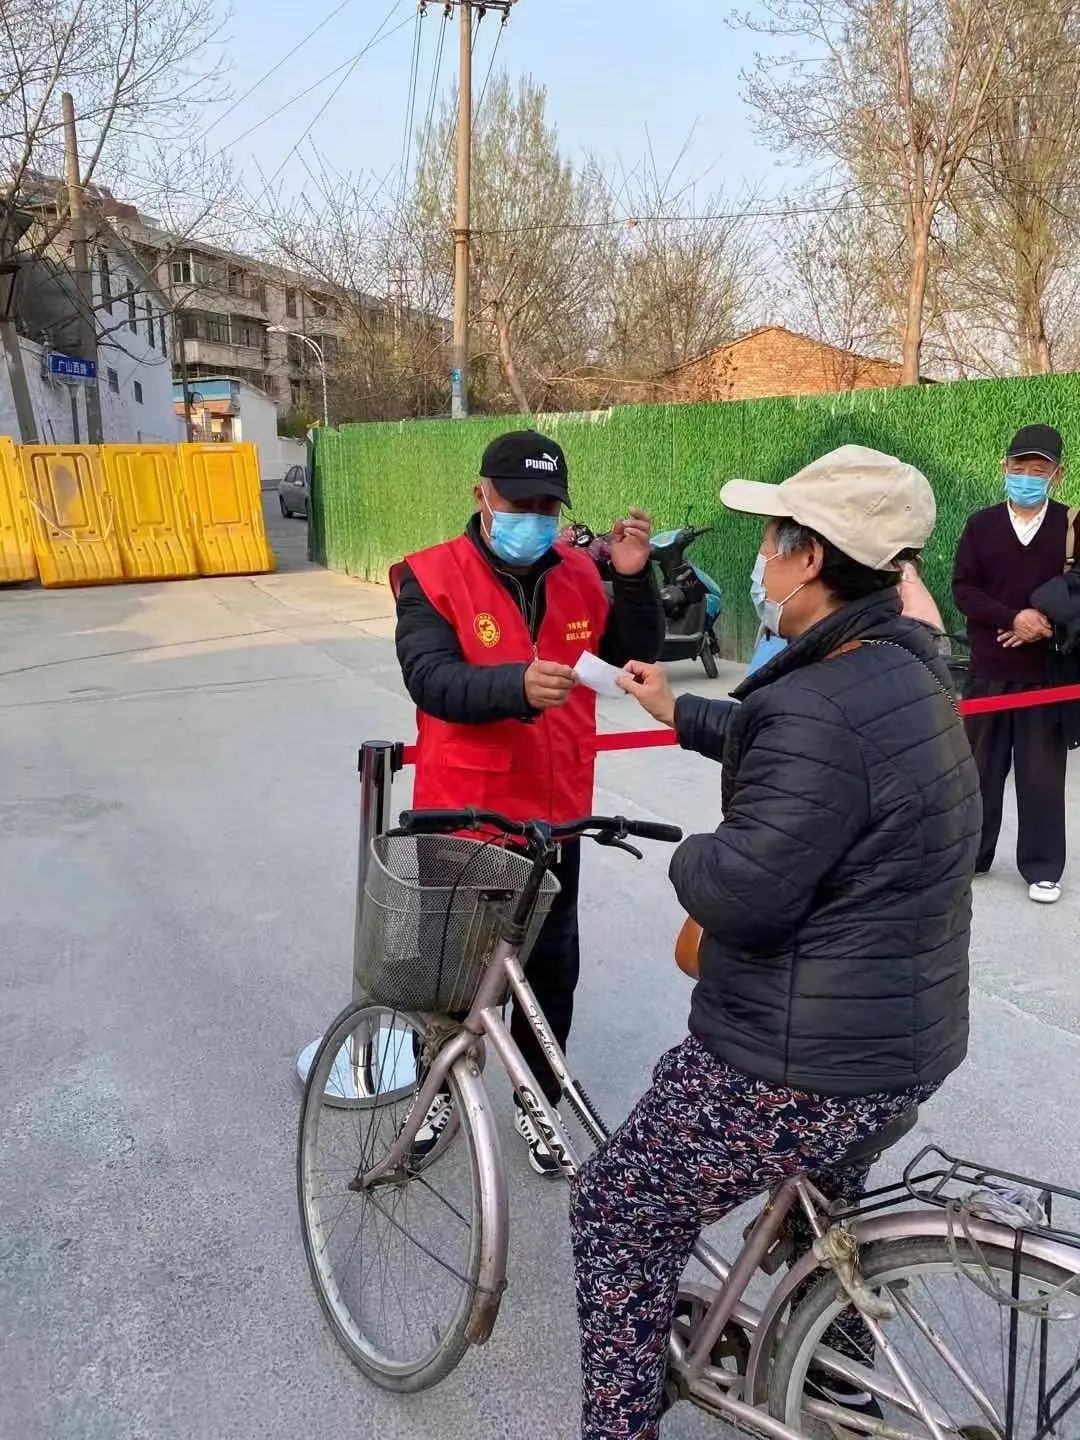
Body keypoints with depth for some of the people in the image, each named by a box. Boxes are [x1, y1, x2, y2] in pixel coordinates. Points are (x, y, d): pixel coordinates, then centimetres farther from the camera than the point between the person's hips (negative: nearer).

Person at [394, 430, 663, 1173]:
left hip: (554, 815, 4)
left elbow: (632, 658, 4)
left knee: (553, 965, 15)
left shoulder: (578, 573, 2)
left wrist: (635, 579, -12)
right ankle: (438, 1089, 40)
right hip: (459, 814, -3)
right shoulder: (435, 576, -12)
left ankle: (536, 1099, 37)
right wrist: (517, 685, -42)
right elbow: (431, 680, -24)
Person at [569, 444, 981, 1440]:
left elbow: (741, 895, -29)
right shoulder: (903, 665, 3)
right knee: (821, 1180, 38)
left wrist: (689, 857, -7)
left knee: (619, 1214, 8)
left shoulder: (823, 710, -29)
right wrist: (681, 715, 29)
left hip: (803, 1062, -10)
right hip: (909, 1034, 10)